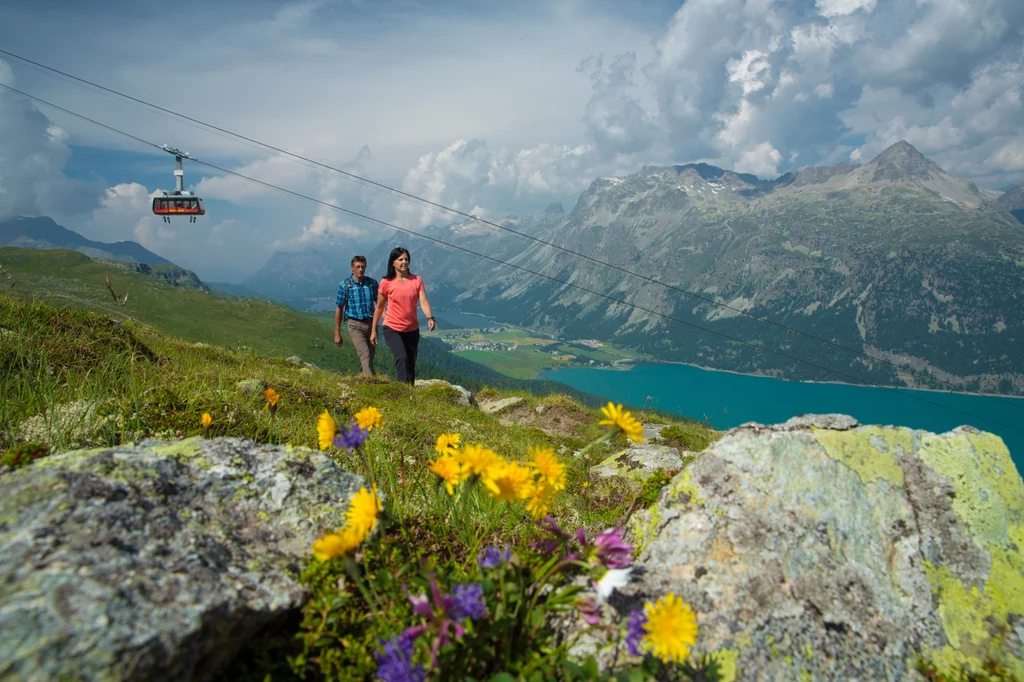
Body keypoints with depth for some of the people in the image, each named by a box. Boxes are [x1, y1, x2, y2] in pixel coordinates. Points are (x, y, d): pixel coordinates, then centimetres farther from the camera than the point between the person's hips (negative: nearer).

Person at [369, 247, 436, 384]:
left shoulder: (417, 280, -1)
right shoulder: (386, 283, -6)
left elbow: (423, 302, -12)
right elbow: (379, 307, 3)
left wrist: (430, 318, -32)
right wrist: (373, 330, 5)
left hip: (412, 330, 3)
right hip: (392, 329, -3)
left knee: (411, 364, 11)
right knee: (402, 358, -24)